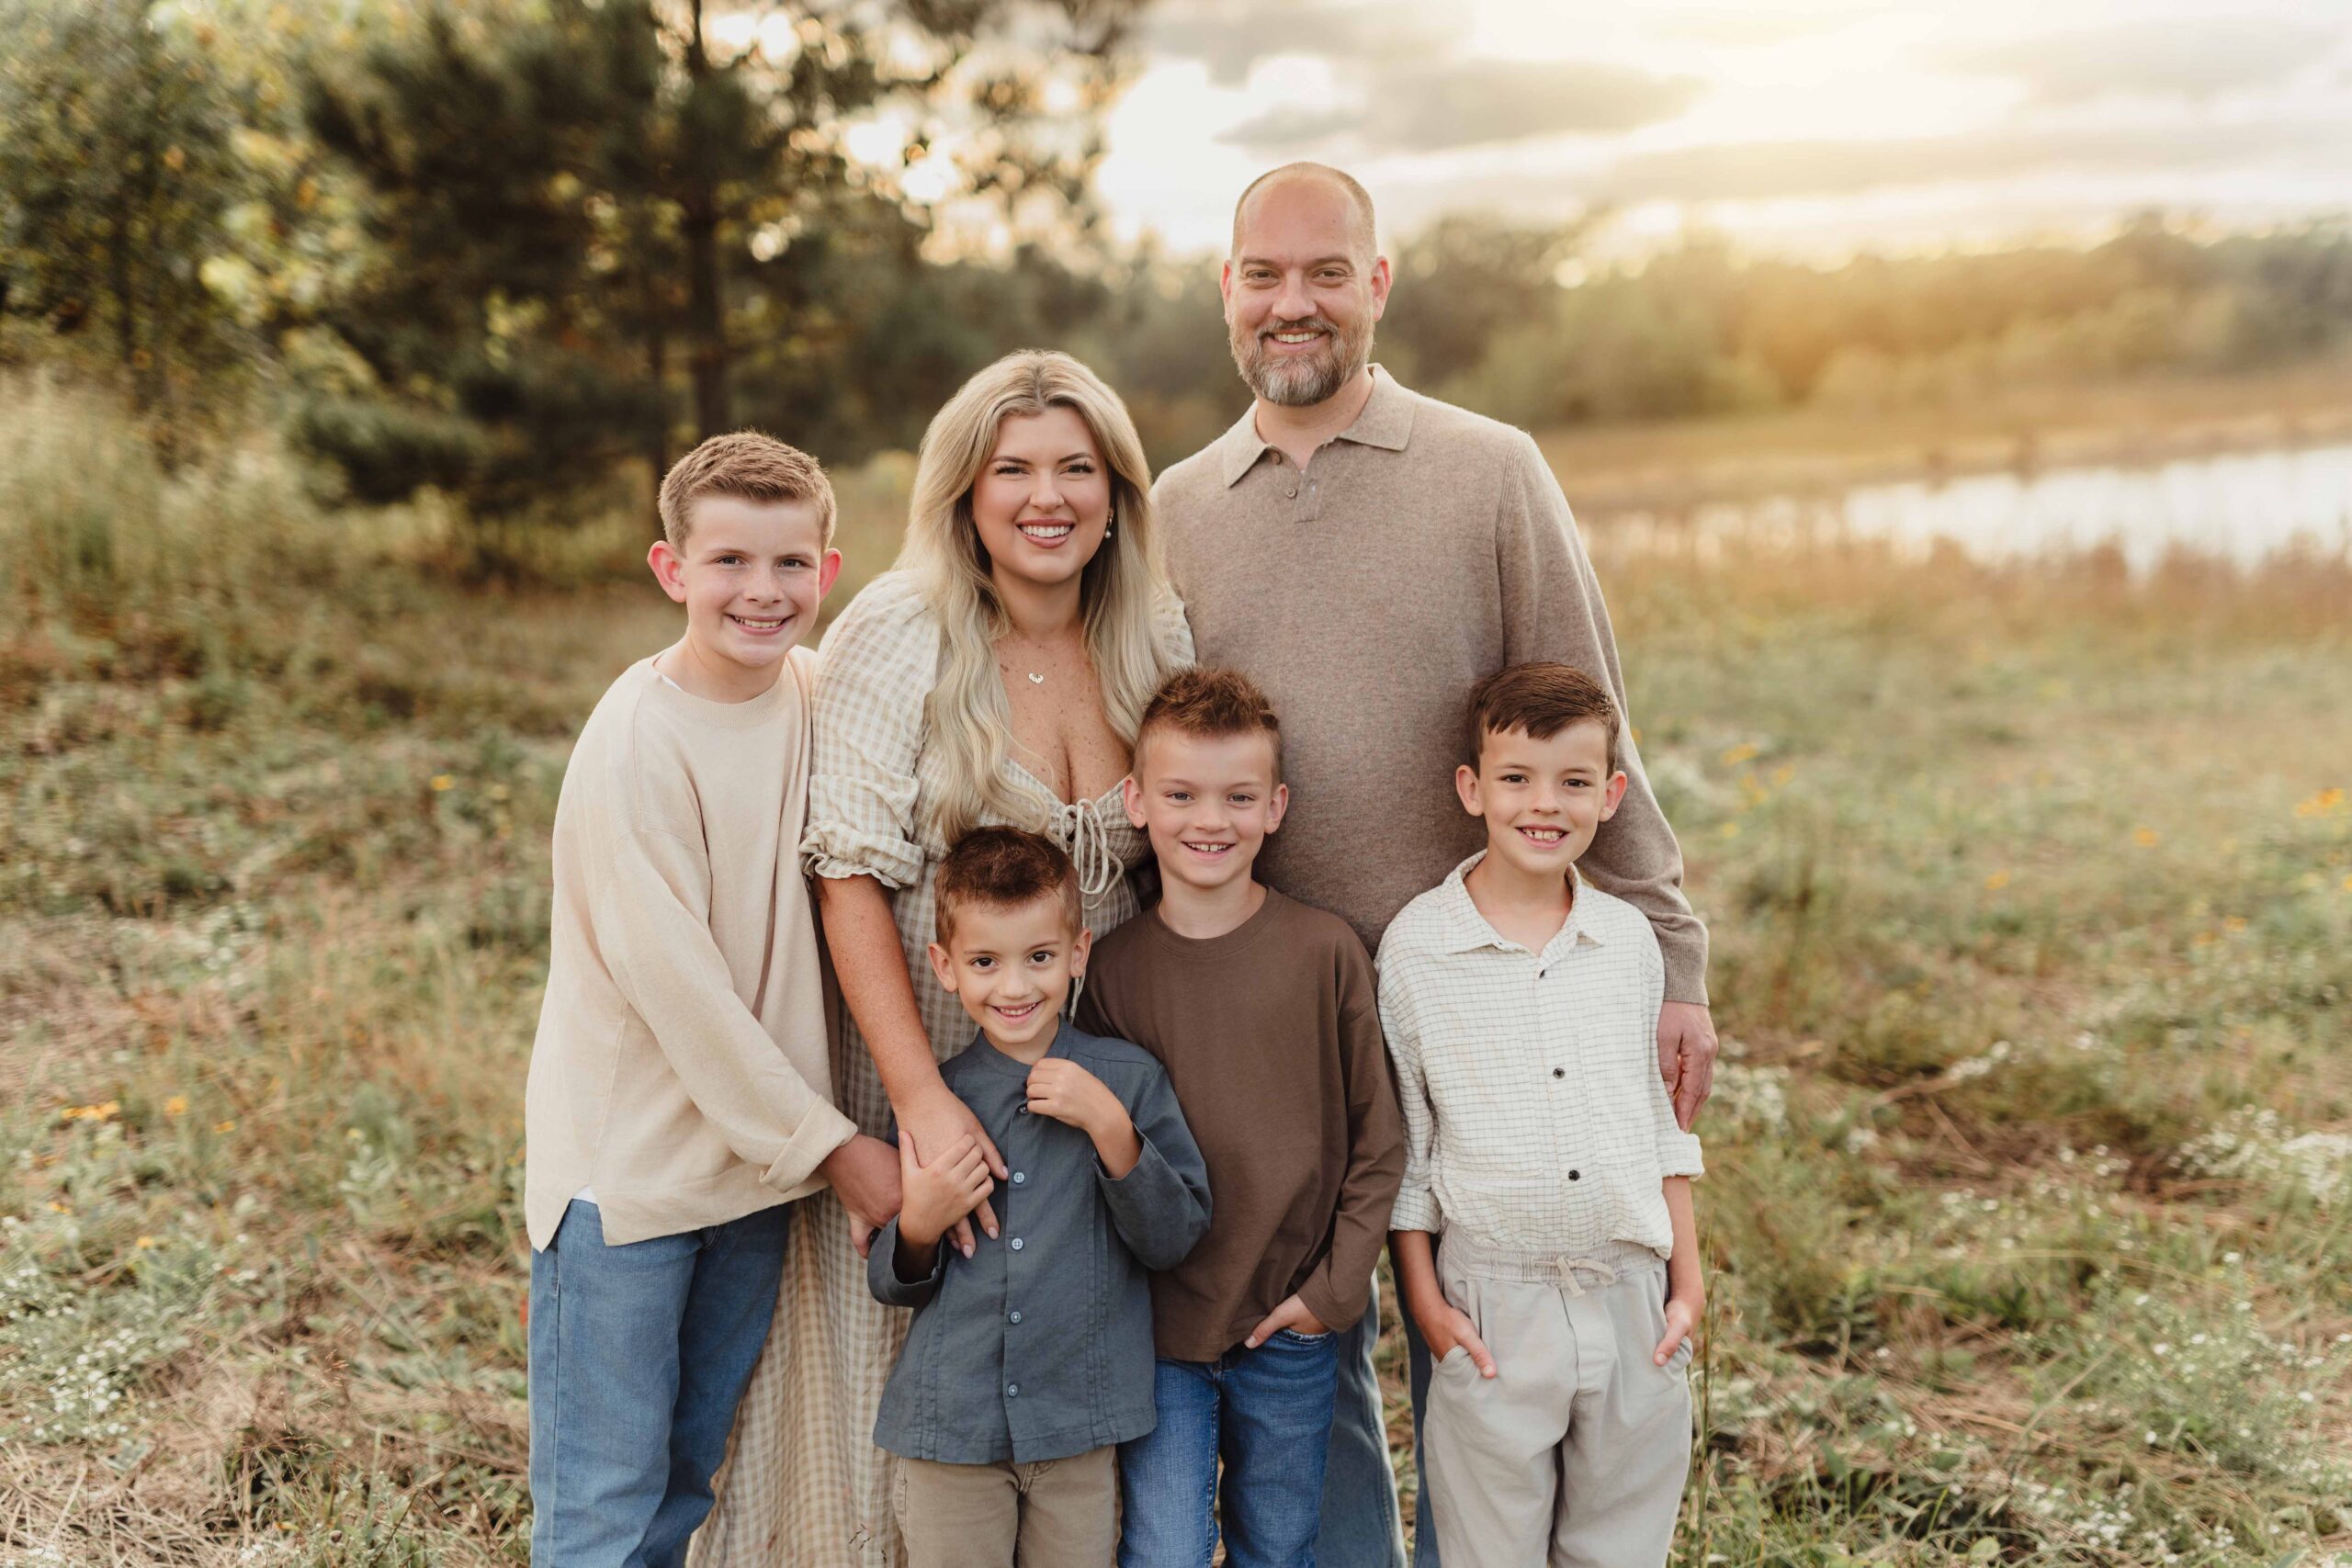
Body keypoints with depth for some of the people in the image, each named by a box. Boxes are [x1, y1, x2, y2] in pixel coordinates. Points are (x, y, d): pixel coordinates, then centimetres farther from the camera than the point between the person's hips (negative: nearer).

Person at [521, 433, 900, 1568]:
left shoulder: (823, 699, 0)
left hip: (760, 1156, 6)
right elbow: (675, 984, -19)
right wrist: (830, 1145, -13)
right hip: (629, 1166, -6)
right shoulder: (638, 741, -19)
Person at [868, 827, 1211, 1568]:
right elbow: (890, 1285, 7)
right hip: (951, 1422, 1)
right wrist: (919, 1226, -14)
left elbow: (1175, 1238, -6)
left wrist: (1110, 1127, -17)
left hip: (1081, 1426, 0)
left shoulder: (1127, 1077, -2)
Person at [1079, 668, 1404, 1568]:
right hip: (1156, 1328, 0)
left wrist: (1335, 1286, -6)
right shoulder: (1112, 967, -5)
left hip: (1292, 1334, 0)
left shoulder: (1326, 953, -7)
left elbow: (1378, 1144, -2)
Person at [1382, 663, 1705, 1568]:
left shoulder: (1630, 941, 3)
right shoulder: (1415, 946, -7)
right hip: (1495, 1299, -3)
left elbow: (1661, 1119, 11)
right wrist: (1423, 1295, -3)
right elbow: (1403, 1137, -1)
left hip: (1631, 1290, 3)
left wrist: (1687, 1276, 9)